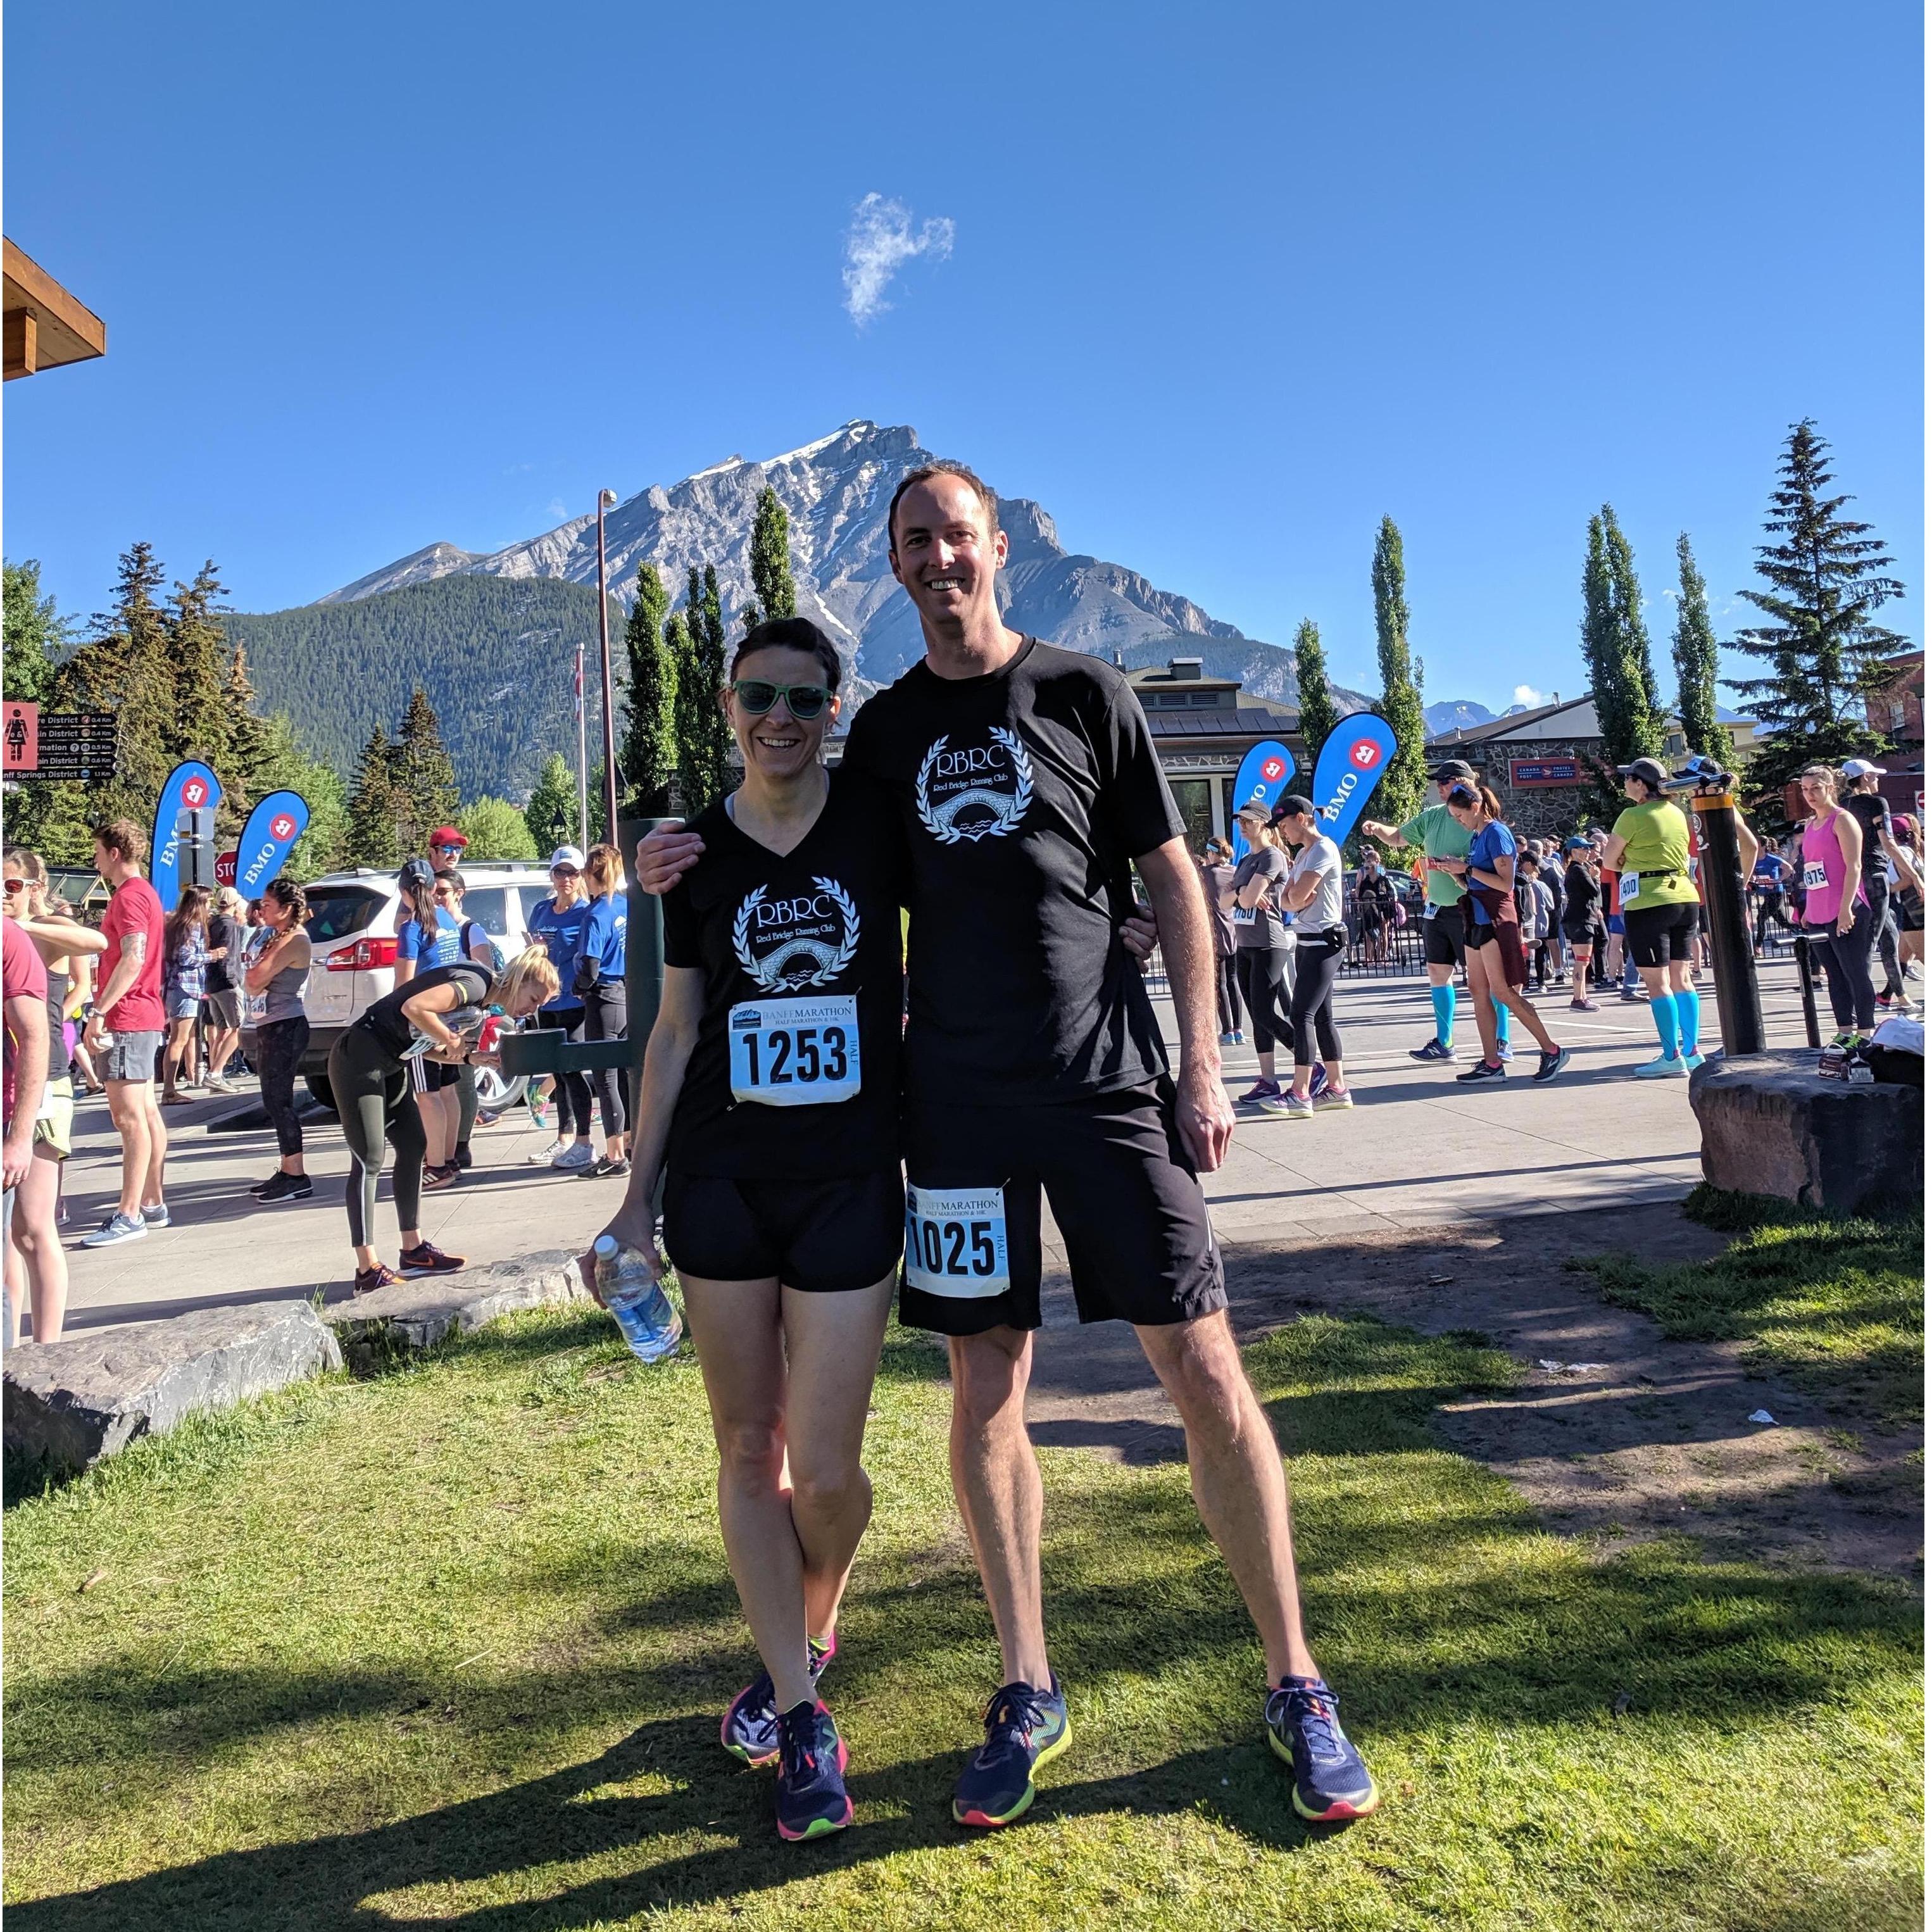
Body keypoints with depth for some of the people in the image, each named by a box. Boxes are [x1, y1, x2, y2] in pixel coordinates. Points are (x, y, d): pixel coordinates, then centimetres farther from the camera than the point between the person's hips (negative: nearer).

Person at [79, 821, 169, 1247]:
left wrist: (99, 1011, -25)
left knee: (129, 1117, -10)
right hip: (143, 1017, 11)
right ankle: (152, 1204, 18)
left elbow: (134, 958, -24)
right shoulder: (144, 893, 20)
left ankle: (130, 1216, -10)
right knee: (146, 1113, 12)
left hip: (126, 1020, -11)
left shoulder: (129, 896, -13)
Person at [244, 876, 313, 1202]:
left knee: (278, 1101, -10)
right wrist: (256, 975, -4)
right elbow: (253, 982, 17)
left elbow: (254, 979, -19)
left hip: (285, 1028, -10)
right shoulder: (277, 938, 19)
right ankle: (287, 1172, 19)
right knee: (275, 1101, 12)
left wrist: (254, 972, 2)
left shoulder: (294, 941, -14)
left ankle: (297, 1177, -8)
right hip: (271, 1027, 10)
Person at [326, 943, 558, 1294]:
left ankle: (414, 1251, 20)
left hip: (389, 1065, 11)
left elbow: (427, 1045, 10)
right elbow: (414, 1007, -30)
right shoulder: (475, 984, -17)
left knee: (413, 1146, 11)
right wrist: (452, 1041, -17)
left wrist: (471, 1057, -3)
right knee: (369, 1160, -10)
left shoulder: (481, 1001, 13)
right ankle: (368, 1272, -7)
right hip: (359, 1058, -11)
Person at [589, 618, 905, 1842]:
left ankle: (811, 1634, 34)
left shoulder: (879, 817, -1)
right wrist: (637, 1196, 8)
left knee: (824, 1469, 0)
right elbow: (676, 1030, 9)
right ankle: (802, 1714, 24)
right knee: (747, 1447, 7)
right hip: (720, 1176, 2)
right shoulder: (697, 852, 4)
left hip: (850, 1174, -2)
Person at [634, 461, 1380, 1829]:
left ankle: (1297, 1689, 18)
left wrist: (1203, 1063, -1)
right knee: (987, 1385, 6)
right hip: (959, 1097, 3)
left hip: (1110, 1084, -2)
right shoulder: (885, 727, 11)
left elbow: (1171, 878, 4)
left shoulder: (1083, 691, 4)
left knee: (1204, 1368, 0)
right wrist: (691, 865, 2)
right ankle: (1030, 1692, 24)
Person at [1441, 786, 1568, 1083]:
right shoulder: (1476, 836, 15)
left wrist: (1468, 869, -17)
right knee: (1478, 991, 5)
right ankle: (1491, 1064, 6)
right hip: (1476, 918, 9)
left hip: (1495, 919, -9)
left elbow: (1505, 883, -18)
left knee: (1502, 991, -8)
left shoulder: (1496, 833, -11)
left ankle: (1552, 1051, 0)